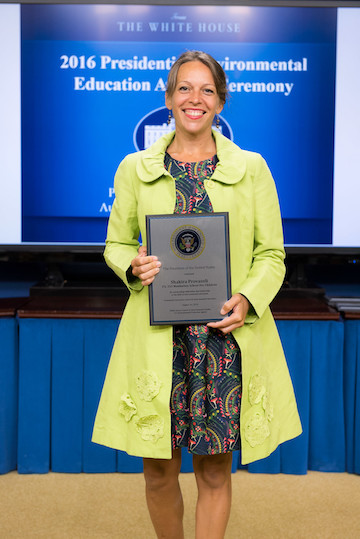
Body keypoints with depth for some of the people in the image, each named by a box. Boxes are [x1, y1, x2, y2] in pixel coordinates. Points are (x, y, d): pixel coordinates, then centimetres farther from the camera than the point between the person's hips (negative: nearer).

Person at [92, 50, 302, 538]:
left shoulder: (251, 168, 5)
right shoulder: (135, 169, 6)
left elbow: (271, 253, 6)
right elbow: (116, 244, 13)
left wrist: (247, 300, -12)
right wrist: (133, 266, -10)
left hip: (227, 337, 0)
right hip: (157, 338, 1)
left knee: (215, 470, 7)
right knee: (158, 469, 8)